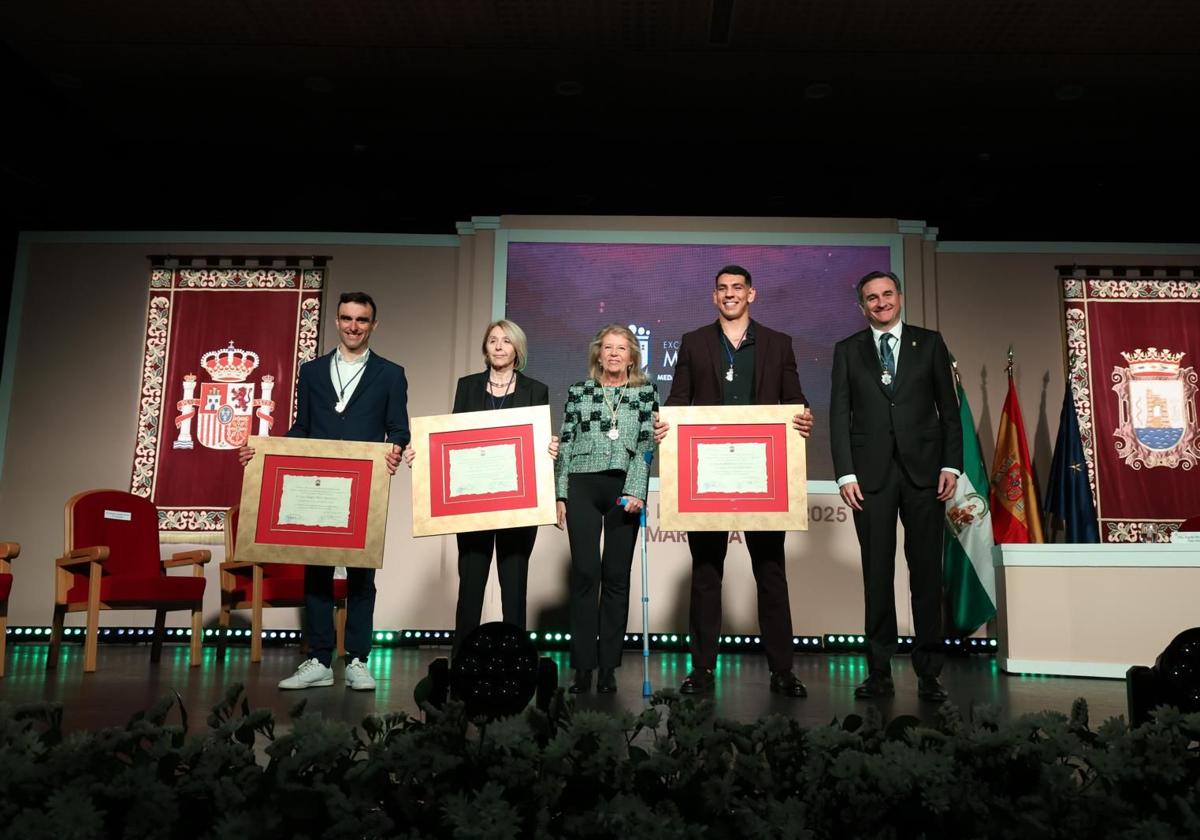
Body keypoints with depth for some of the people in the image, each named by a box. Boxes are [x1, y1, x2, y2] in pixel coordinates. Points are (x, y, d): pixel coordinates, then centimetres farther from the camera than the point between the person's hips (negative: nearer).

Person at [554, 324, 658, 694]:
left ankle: (608, 668, 11)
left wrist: (635, 492, -12)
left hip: (625, 489, 0)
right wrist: (560, 495, 3)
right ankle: (583, 666, 2)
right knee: (585, 572, -5)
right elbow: (565, 444, 8)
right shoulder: (578, 392, 10)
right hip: (582, 486, 0)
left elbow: (646, 446, -1)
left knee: (616, 576, 3)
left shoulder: (646, 394, 8)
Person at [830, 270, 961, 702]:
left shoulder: (929, 343, 10)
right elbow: (839, 416, 4)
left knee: (927, 571, 3)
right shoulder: (847, 351, 9)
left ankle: (928, 673, 12)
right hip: (872, 473, 0)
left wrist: (951, 465, -2)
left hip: (923, 470, 0)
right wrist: (845, 474, -5)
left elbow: (949, 408, 8)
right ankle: (879, 673, 11)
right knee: (877, 574, 4)